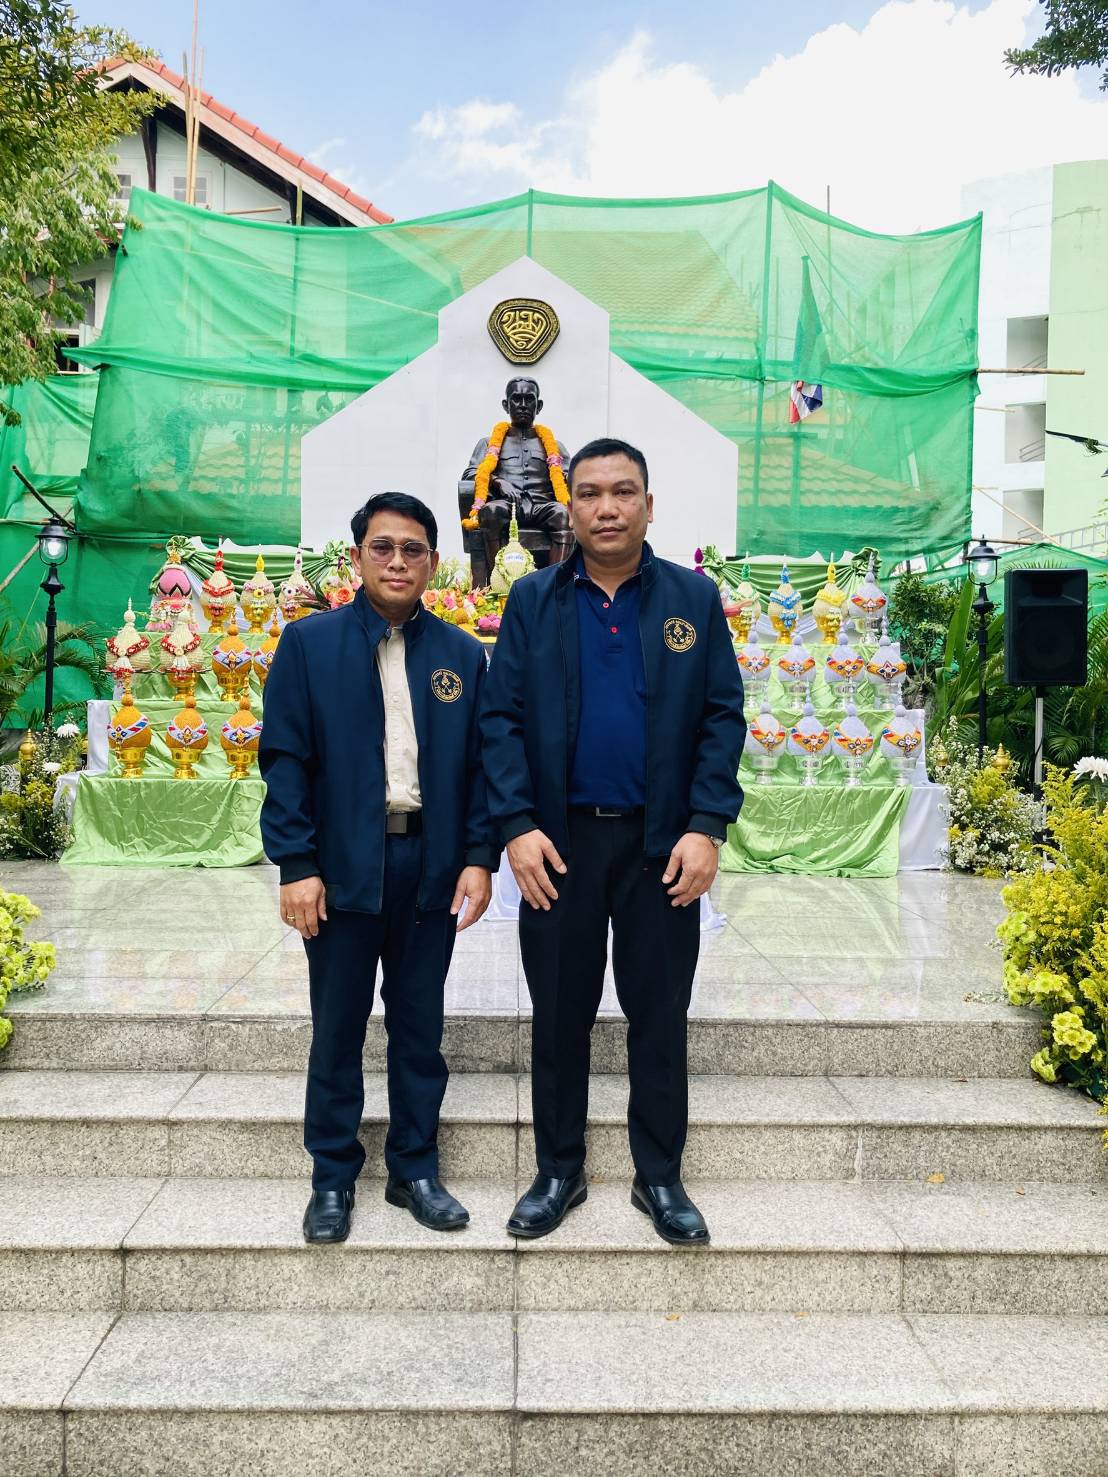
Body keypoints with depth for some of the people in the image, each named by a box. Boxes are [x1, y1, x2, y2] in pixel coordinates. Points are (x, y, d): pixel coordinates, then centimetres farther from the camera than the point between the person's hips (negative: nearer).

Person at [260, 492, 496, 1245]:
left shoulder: (463, 654, 6)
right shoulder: (310, 643, -1)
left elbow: (481, 762, 6)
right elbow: (285, 759, -4)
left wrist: (480, 857, -3)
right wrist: (296, 864, -10)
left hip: (432, 864, 2)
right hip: (343, 864, -2)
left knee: (420, 1027, 12)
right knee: (338, 1030, 9)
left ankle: (415, 1169, 27)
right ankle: (333, 1178, 25)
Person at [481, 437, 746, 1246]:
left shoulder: (695, 598, 3)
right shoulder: (532, 599, 3)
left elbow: (723, 717, 0)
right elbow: (501, 717, -1)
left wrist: (708, 827, -9)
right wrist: (517, 825, -11)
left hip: (661, 843, 0)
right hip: (560, 840, 1)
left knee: (660, 1014, 9)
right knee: (559, 1013, 11)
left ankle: (660, 1177, 26)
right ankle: (559, 1173, 27)